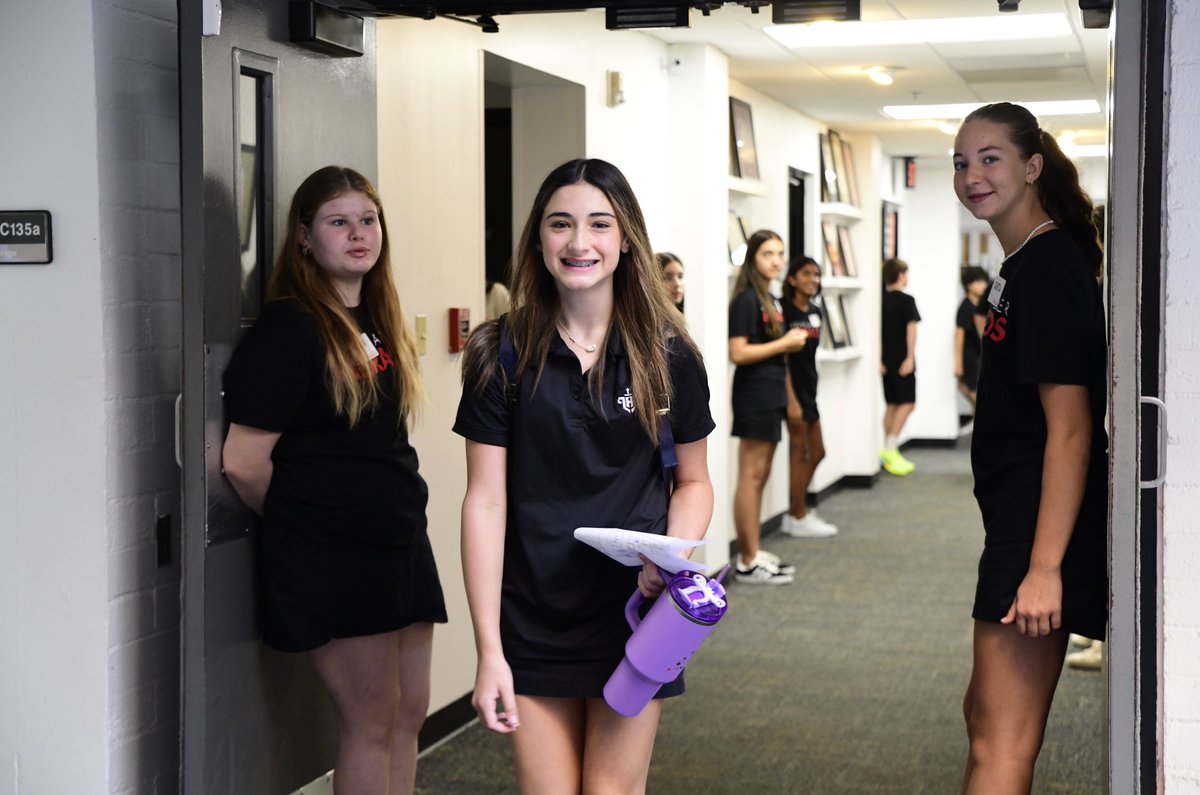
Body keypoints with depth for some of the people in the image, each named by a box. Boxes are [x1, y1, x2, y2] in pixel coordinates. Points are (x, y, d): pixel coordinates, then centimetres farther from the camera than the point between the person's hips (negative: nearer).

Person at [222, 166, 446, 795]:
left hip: (400, 541, 8)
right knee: (371, 724, 0)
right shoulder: (289, 329, -14)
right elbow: (243, 462, -17)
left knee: (409, 713, 13)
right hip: (331, 554, -8)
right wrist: (300, 522, -2)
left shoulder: (378, 323, 11)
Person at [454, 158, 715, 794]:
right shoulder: (503, 356, -4)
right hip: (532, 619, 0)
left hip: (633, 615, 0)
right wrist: (488, 651, -9)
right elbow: (486, 501, -5)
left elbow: (693, 480, 8)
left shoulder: (667, 355, -1)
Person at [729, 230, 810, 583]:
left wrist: (793, 342, 5)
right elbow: (738, 353, -20)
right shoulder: (746, 299, -12)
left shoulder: (772, 300, 15)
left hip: (771, 395, 10)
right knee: (751, 477, -6)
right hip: (754, 395, -10)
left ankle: (754, 552, 19)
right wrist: (784, 343, -15)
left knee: (760, 477, 12)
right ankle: (748, 563, -3)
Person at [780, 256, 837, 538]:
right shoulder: (785, 311, -13)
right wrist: (791, 400, -19)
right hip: (793, 388, -8)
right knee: (799, 452, -1)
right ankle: (799, 518, 9)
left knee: (816, 453, 12)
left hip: (810, 388, 8)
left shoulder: (815, 312, 10)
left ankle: (794, 514, 21)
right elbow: (782, 359, -16)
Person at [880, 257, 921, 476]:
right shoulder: (906, 300, -8)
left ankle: (888, 451, 13)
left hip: (886, 360, 6)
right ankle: (891, 448, -14)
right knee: (907, 403, -4)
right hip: (901, 359, -6)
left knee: (892, 404, 12)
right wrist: (910, 357, -16)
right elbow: (911, 328, -16)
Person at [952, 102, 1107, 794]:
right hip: (1020, 523, 11)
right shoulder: (1026, 264, 14)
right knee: (986, 712, 22)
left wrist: (1044, 567, -26)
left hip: (1045, 526, -11)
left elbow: (1069, 428, -22)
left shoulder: (1047, 269, -16)